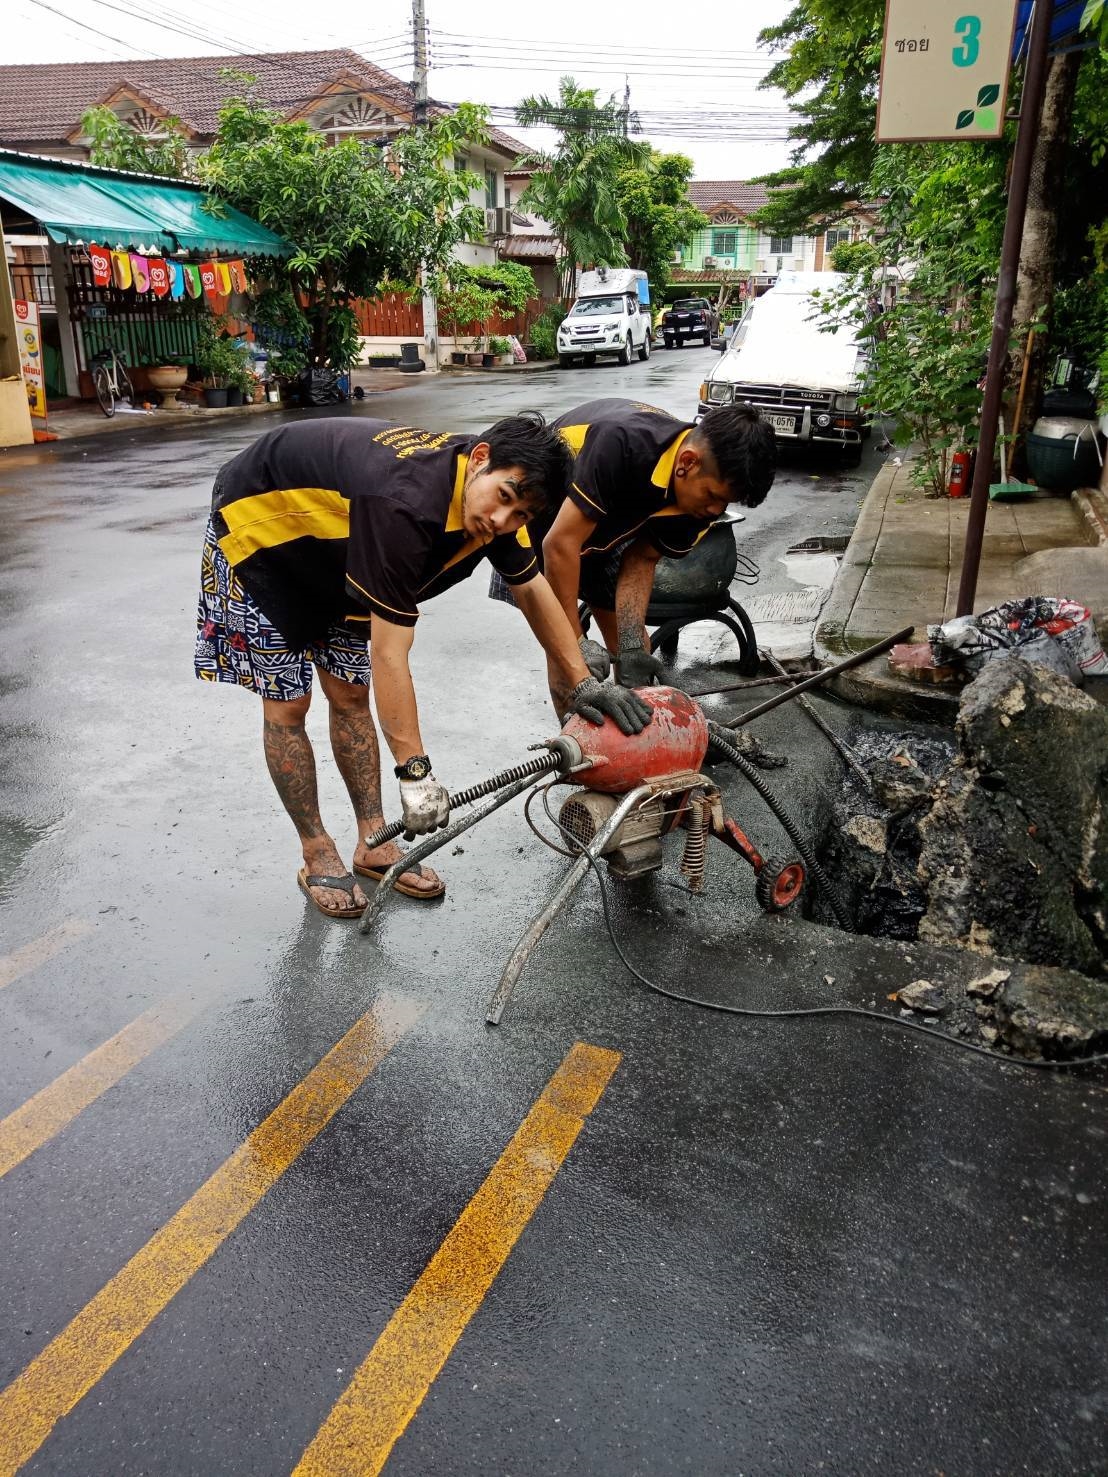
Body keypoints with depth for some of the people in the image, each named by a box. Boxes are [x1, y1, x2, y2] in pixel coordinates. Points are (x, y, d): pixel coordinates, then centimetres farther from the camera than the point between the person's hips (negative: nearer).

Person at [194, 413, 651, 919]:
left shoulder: (491, 501, -16)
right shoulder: (406, 504, -42)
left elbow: (532, 589, -1)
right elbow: (390, 654, -39)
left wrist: (583, 683, -5)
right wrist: (415, 771, -35)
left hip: (327, 546, 8)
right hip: (258, 530, -7)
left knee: (349, 696, 6)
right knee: (288, 704, -4)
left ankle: (374, 845, 15)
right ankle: (318, 857, 9)